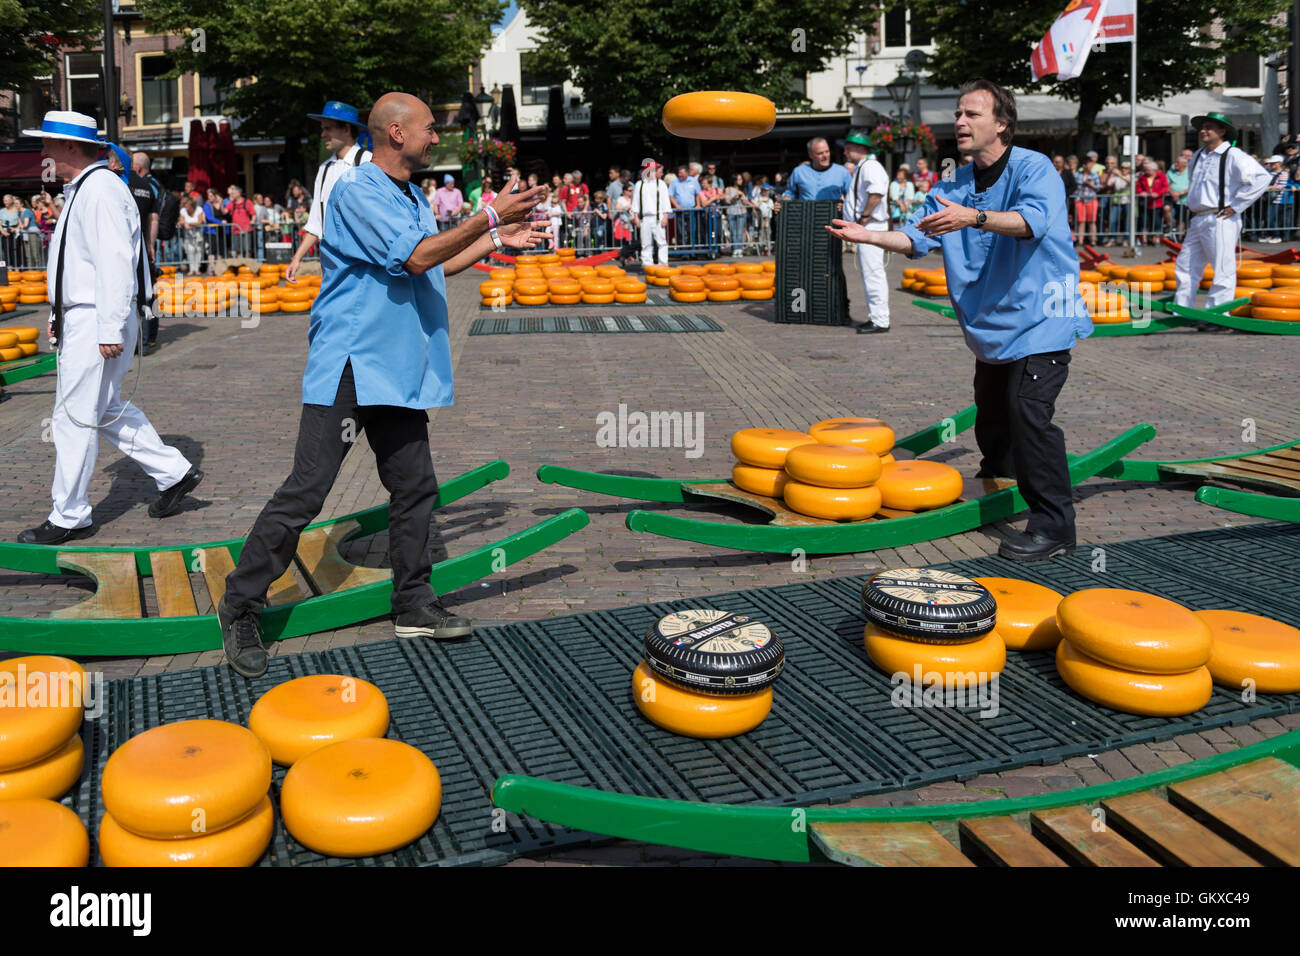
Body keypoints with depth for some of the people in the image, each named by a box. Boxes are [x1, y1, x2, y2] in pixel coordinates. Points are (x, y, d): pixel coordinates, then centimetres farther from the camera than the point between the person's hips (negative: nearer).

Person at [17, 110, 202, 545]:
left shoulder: (101, 191, -16)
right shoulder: (80, 190, 17)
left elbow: (115, 263, -23)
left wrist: (111, 330, -25)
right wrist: (59, 316, 22)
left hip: (97, 323, -11)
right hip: (82, 319, 11)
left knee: (74, 418, -4)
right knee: (106, 410, 17)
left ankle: (69, 517, 6)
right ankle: (173, 472, 24)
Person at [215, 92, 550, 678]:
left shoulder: (413, 198, 18)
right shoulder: (356, 190, -12)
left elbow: (435, 265, 27)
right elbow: (415, 257, -21)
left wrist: (496, 241, 21)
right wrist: (489, 218, -16)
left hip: (399, 372, 9)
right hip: (350, 366, -9)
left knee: (415, 488, 11)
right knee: (305, 492, -8)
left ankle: (414, 607, 22)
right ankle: (241, 608, 4)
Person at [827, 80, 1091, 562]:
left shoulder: (1034, 168, -11)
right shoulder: (953, 187, 10)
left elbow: (1033, 220, -30)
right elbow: (915, 237, 2)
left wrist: (973, 217, -46)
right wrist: (868, 235, -15)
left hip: (1040, 318, -7)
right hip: (991, 324, 7)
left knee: (1028, 414, -18)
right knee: (991, 420, 17)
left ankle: (1053, 525, -12)